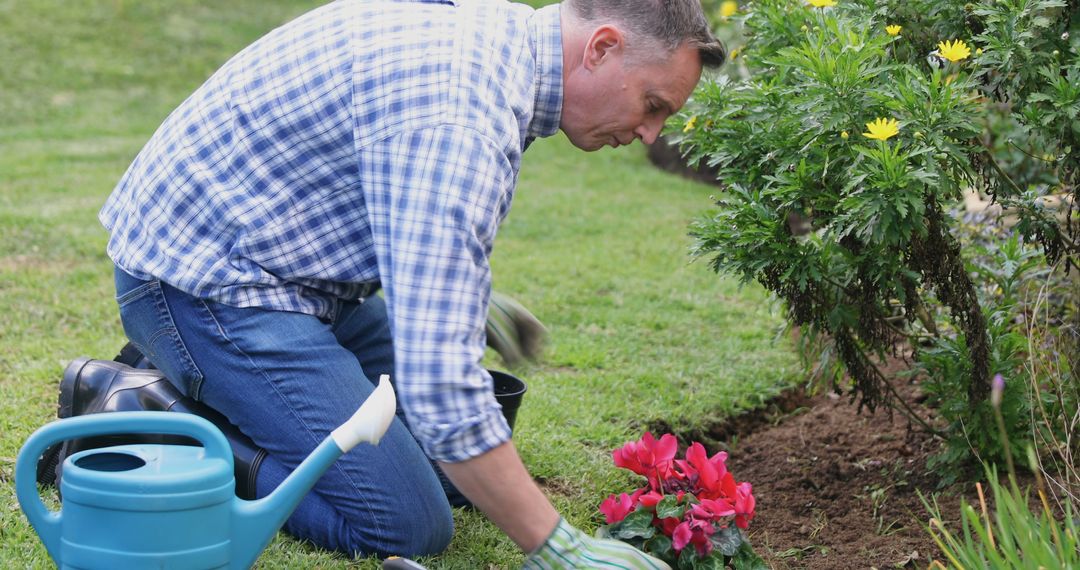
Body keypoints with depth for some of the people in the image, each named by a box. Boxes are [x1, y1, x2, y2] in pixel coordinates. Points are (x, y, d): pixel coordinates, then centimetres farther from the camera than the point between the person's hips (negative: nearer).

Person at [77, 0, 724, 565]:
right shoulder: (460, 120, -30)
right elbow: (439, 383, -35)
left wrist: (459, 286, 33)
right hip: (204, 282, -10)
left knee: (447, 452, 14)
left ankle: (178, 382, 15)